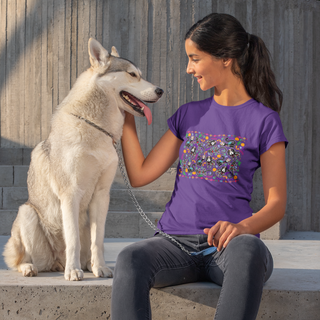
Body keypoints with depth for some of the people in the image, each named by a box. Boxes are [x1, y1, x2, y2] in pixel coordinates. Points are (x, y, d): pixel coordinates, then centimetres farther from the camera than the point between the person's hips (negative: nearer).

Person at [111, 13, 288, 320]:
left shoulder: (263, 120, 5)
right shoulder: (188, 115, 19)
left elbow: (276, 203, 0)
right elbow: (140, 174, 17)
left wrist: (242, 227, -21)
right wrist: (126, 115, 17)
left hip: (224, 244, -3)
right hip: (176, 241, 3)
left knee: (248, 250, -40)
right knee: (130, 259, -32)